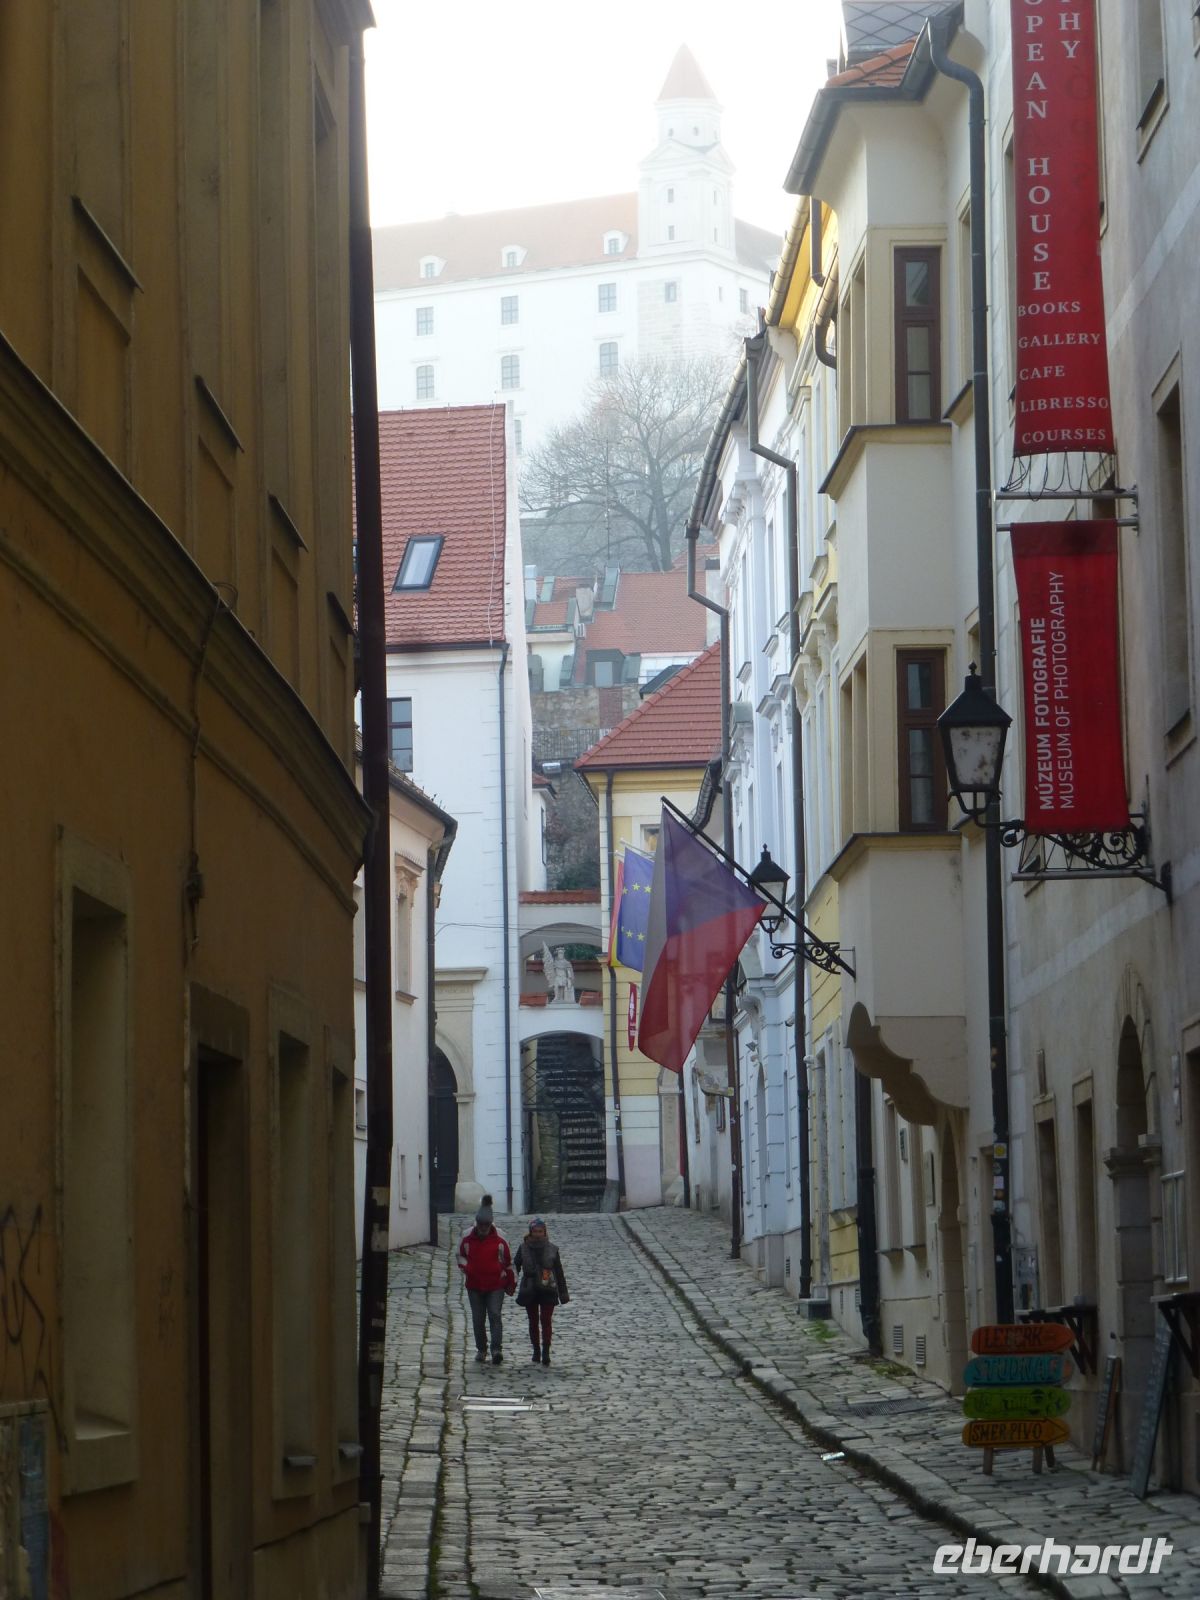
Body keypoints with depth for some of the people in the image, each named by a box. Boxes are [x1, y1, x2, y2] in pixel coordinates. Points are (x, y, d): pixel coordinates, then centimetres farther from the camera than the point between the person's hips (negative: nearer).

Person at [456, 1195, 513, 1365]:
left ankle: (497, 1349, -19)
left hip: (496, 1285, -2)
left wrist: (511, 1282, 9)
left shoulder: (499, 1238, -5)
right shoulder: (467, 1237, -1)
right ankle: (481, 1349, 22)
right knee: (478, 1319, 8)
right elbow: (461, 1255, 15)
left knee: (495, 1315, -14)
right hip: (474, 1285, 3)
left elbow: (508, 1260, 5)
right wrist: (465, 1267, -6)